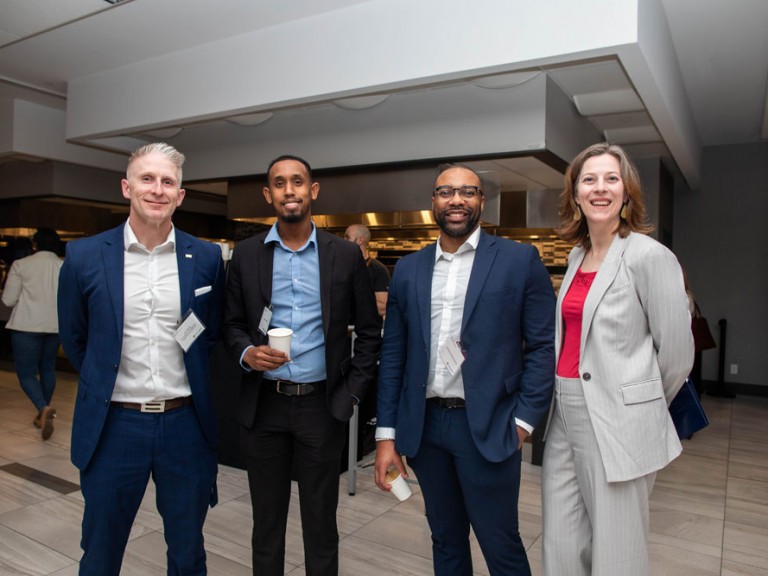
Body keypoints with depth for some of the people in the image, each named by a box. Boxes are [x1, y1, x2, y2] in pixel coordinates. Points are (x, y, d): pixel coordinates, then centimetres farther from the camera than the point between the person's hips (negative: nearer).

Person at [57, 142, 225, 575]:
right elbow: (74, 340, 8)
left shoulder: (207, 258, -3)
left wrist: (192, 384, 8)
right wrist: (106, 384, 11)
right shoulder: (85, 256, -4)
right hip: (113, 424, 0)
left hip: (186, 423, 1)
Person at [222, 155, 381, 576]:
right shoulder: (246, 254, 2)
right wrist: (247, 352, -14)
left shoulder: (345, 255, -1)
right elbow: (231, 324, 7)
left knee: (321, 521, 12)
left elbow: (369, 331, 4)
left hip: (322, 405, -1)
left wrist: (352, 392, -2)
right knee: (266, 519, 16)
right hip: (263, 405, 1)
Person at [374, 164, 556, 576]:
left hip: (487, 427, -3)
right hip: (424, 425, 4)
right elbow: (392, 354, 7)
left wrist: (524, 420, -8)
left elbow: (543, 345, -3)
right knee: (445, 542, 19)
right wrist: (386, 434, 4)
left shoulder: (519, 260, -3)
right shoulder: (408, 269, 7)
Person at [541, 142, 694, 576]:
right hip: (565, 417, 6)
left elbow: (677, 353, -6)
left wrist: (641, 406, 7)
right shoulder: (578, 255, 11)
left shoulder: (648, 256, -10)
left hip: (617, 426, -6)